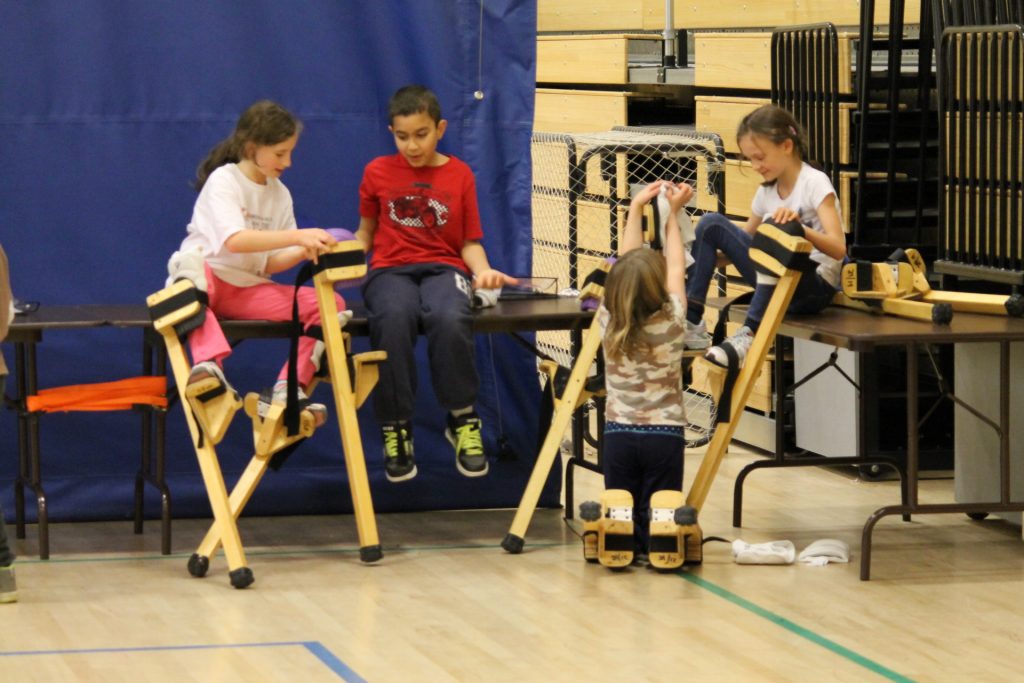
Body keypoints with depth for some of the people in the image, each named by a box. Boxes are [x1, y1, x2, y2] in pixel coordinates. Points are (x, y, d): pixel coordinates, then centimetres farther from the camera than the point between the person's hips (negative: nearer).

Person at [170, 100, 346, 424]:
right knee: (189, 263, -44)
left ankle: (289, 388, -25)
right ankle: (209, 361, -63)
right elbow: (234, 240, -25)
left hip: (249, 288, 6)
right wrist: (298, 236, -31)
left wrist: (304, 251, -11)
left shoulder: (280, 194, 12)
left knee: (329, 303, -14)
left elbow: (270, 263, 9)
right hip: (209, 274, -6)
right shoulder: (223, 181, -8)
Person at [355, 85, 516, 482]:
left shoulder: (459, 175, 10)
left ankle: (462, 420, -13)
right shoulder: (377, 173, 11)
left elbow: (470, 242, 10)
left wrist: (482, 269, -10)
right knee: (393, 319, -38)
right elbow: (366, 232, 21)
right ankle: (395, 430, -23)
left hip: (443, 267, 0)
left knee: (450, 319, -37)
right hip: (390, 270, 0)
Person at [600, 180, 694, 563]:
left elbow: (624, 267, 11)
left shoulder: (609, 323, -2)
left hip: (619, 433, 2)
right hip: (664, 433, -2)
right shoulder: (670, 323, -6)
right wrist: (673, 214, 18)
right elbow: (676, 268, 8)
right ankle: (653, 546, -29)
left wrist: (636, 209, 17)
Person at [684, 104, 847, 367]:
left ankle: (749, 333, -42)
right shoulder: (767, 191, 8)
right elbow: (745, 239, 19)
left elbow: (838, 248, -22)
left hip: (815, 287, -7)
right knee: (712, 224, -6)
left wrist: (797, 228, -38)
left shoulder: (814, 183, -11)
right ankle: (690, 322, -12)